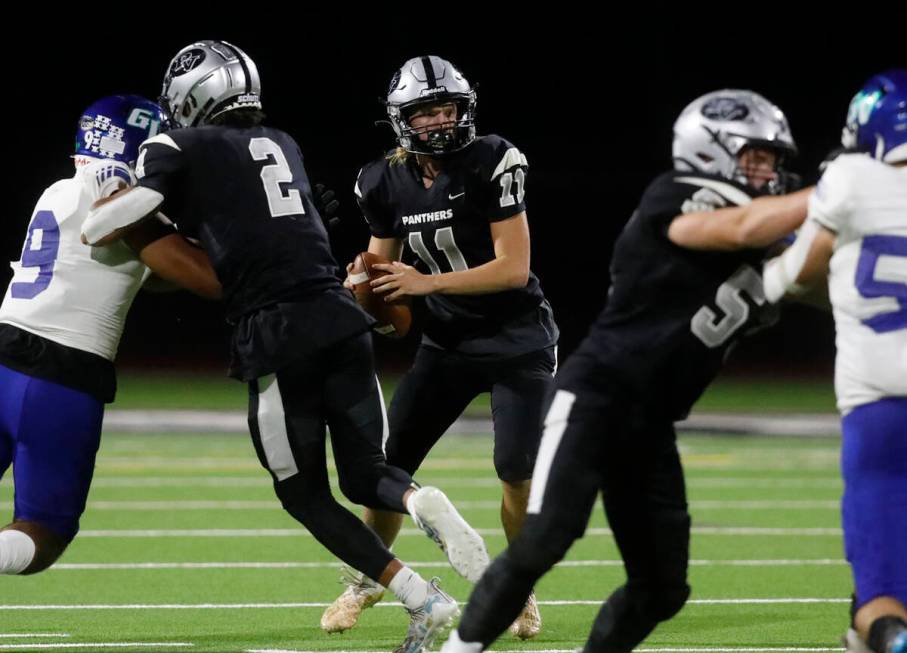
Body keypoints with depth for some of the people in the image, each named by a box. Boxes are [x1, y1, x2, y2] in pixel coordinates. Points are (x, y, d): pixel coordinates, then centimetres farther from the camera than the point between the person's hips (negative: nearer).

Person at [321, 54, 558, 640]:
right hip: (449, 342, 5)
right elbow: (386, 266, 12)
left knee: (517, 471, -14)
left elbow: (514, 268, -22)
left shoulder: (492, 164, -18)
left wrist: (428, 283, -28)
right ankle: (368, 580, 21)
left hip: (519, 338, -4)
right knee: (389, 462, 0)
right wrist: (366, 284, -11)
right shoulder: (386, 183, -3)